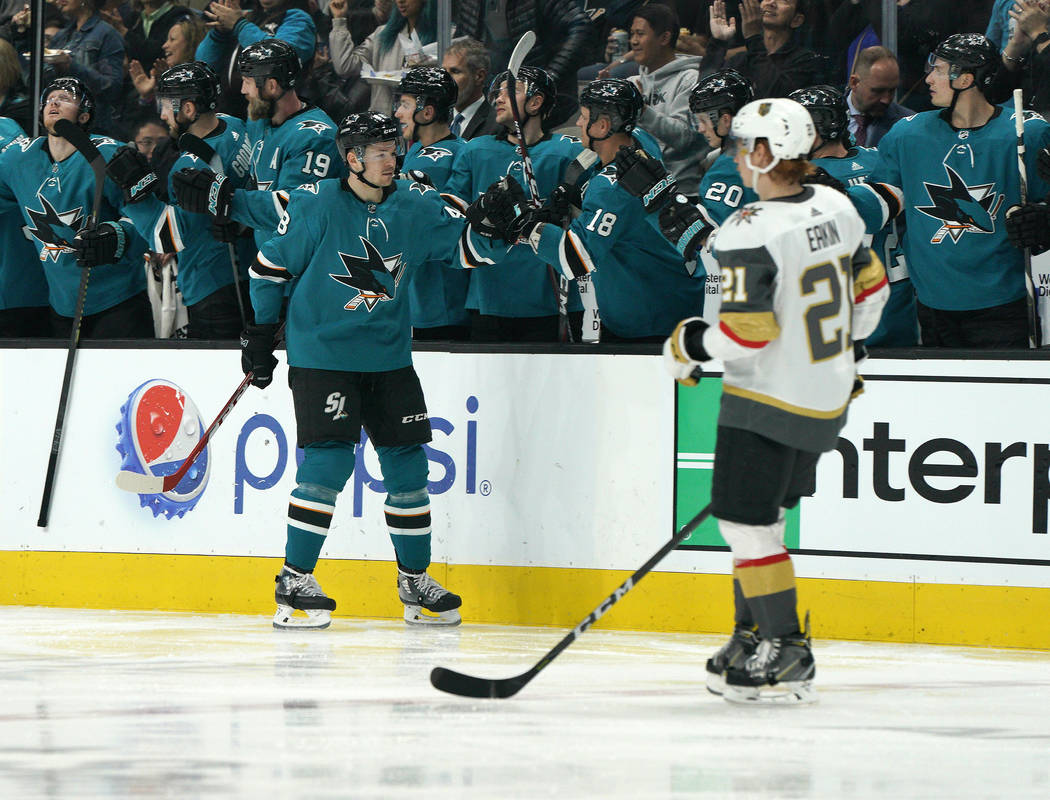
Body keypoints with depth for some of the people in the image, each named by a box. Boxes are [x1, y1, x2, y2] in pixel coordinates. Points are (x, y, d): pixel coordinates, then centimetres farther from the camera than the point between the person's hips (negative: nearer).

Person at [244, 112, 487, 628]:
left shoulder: (416, 208, 1)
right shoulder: (316, 209, -10)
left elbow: (465, 233, 13)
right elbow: (268, 266, -1)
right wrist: (260, 333, 2)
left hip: (388, 358, 5)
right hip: (321, 355, -5)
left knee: (407, 464, 6)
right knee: (329, 460, -15)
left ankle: (414, 582, 19)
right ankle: (293, 582, -7)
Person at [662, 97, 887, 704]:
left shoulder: (750, 233, -21)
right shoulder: (835, 208, 3)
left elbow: (748, 332, -23)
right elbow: (870, 288, 14)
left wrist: (689, 345, -5)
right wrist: (842, 352, 29)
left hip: (769, 400, -9)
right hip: (827, 398, 9)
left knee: (746, 519, -2)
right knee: (759, 514, 20)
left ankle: (787, 658, -4)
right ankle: (752, 638, 26)